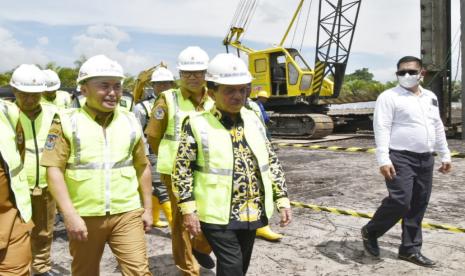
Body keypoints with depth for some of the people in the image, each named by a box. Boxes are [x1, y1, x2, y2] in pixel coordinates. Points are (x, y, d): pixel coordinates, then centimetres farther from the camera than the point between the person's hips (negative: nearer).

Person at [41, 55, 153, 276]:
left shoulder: (130, 121, 5)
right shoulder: (67, 122, -3)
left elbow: (142, 167, 12)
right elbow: (54, 169, -8)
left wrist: (147, 208, 11)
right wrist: (69, 214, -15)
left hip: (127, 214, 1)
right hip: (84, 216, -1)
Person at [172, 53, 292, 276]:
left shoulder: (253, 120, 4)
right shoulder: (197, 124, -11)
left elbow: (271, 162, 10)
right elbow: (182, 169, -8)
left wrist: (282, 200, 6)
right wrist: (188, 209, -12)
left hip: (252, 212, 6)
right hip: (217, 214, -5)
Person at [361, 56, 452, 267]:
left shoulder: (430, 97, 16)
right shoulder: (389, 97, -6)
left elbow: (438, 127, 22)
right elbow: (382, 128, -14)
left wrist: (445, 155, 19)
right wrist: (383, 160, -22)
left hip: (425, 159, 7)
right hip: (401, 158, -7)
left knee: (418, 206, 9)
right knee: (400, 201, -15)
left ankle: (410, 249, 20)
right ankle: (370, 232, 8)